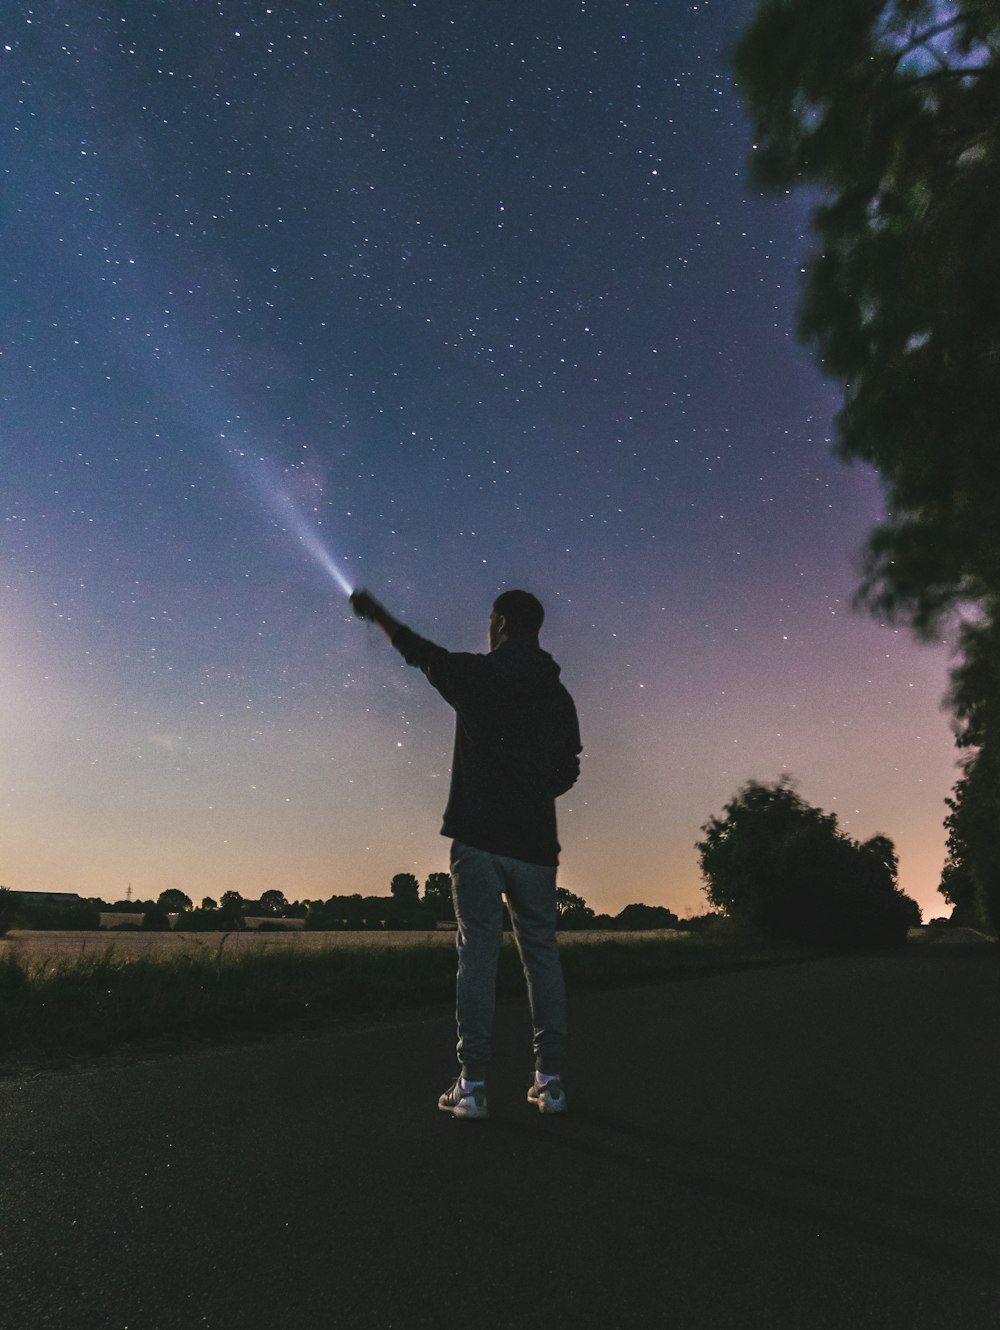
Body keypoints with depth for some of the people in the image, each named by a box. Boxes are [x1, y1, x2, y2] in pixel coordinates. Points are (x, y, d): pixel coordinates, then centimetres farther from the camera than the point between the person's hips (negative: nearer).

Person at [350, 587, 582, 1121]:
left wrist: (373, 610, 33)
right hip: (534, 842, 3)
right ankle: (550, 1081, 16)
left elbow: (414, 648, 15)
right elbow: (567, 773, 12)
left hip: (477, 837, -3)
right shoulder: (558, 696, 8)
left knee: (478, 953, 3)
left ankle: (472, 1084, 7)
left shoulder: (476, 675, -1)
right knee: (542, 954, 11)